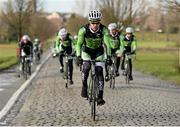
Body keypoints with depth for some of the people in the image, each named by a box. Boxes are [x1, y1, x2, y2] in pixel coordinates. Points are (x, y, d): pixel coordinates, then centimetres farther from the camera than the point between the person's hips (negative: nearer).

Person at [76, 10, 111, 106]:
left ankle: (100, 97, -8)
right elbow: (79, 43, -25)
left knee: (99, 71, -12)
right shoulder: (83, 29, -26)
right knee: (86, 67, -27)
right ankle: (84, 86, -5)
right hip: (86, 52, 0)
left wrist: (108, 56, -41)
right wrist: (78, 56, -38)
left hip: (99, 52, 1)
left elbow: (107, 43, -28)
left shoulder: (103, 30, -25)